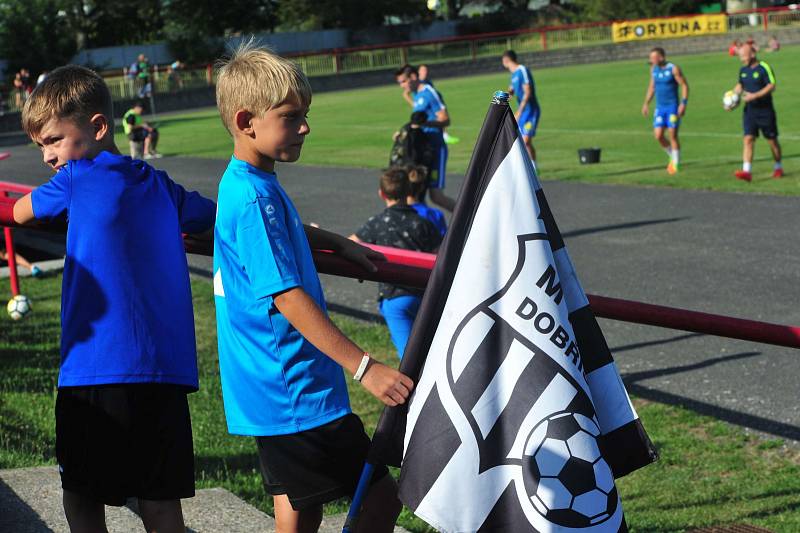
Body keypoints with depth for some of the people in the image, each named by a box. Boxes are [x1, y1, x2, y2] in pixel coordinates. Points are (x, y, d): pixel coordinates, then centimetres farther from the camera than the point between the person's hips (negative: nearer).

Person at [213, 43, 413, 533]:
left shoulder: (244, 185, 11)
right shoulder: (254, 198, -21)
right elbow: (288, 298, -27)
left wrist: (339, 243, 26)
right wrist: (364, 367, -30)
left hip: (275, 391, 11)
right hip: (297, 391, -11)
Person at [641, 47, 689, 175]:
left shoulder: (673, 69, -10)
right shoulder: (653, 69, 8)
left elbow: (684, 85, -9)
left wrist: (683, 103, -18)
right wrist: (646, 103, 14)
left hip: (673, 107, -5)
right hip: (660, 107, 5)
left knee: (673, 134, -5)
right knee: (658, 135, -3)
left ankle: (675, 164, 6)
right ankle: (673, 157, 19)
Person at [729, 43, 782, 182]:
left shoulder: (764, 68, -11)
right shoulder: (743, 70, 9)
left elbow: (771, 86, -16)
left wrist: (755, 96, -24)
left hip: (765, 111, -5)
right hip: (749, 110, 5)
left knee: (772, 140, 6)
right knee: (748, 139, -9)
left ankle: (778, 168, 25)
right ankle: (747, 171, -16)